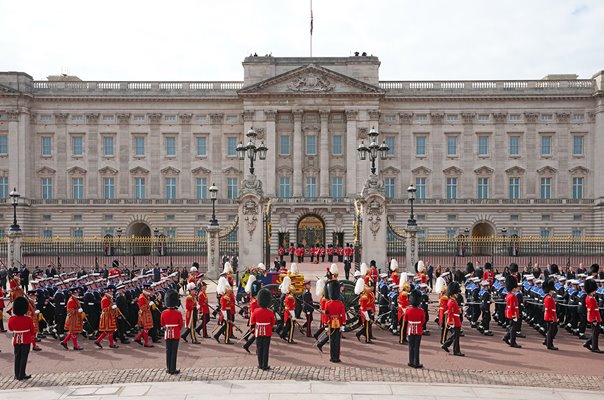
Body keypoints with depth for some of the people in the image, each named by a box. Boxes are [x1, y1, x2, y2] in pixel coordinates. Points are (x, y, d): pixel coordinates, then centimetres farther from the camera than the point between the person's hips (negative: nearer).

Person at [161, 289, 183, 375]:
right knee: (174, 351, 2)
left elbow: (162, 324, 5)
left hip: (167, 334, 3)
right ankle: (173, 369, 5)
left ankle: (168, 368, 17)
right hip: (176, 334, -3)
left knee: (168, 351, 12)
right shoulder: (178, 313, -14)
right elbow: (181, 325, -6)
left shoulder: (164, 313, -7)